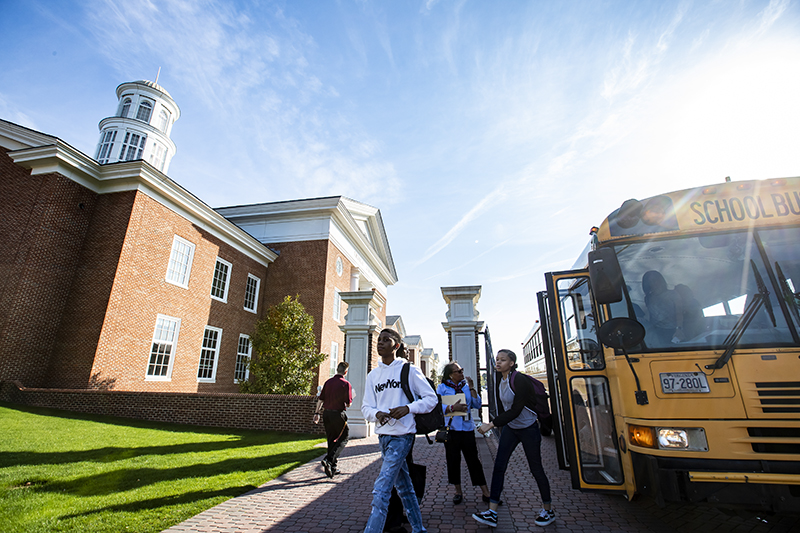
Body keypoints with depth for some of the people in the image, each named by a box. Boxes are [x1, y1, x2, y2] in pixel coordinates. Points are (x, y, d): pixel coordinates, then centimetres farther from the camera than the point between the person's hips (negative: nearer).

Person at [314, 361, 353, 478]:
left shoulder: (328, 382, 6)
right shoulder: (346, 384, -10)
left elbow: (320, 399, 5)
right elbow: (348, 403, -10)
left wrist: (317, 413, 11)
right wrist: (350, 400, 11)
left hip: (326, 413, 6)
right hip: (338, 414, -6)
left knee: (331, 440, 16)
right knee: (344, 438, 10)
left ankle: (333, 468, 21)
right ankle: (329, 460, -6)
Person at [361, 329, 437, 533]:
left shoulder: (409, 370, -8)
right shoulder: (373, 375, 6)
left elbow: (431, 398, -5)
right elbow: (366, 407, 6)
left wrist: (408, 408, -19)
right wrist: (377, 414, -17)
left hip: (402, 435, -6)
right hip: (383, 434, 6)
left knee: (381, 489, -11)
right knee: (403, 487, 19)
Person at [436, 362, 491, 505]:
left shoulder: (466, 386, 8)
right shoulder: (442, 387, 0)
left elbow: (477, 405, 2)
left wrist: (471, 387, -6)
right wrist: (452, 408, -22)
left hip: (467, 428, 2)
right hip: (451, 428, -1)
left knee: (473, 459, 5)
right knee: (453, 460, 6)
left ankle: (486, 493, 15)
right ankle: (458, 492, 24)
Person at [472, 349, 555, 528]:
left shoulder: (520, 381, -24)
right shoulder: (499, 381, -1)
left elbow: (515, 411, -28)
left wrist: (491, 425, -29)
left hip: (528, 429, -6)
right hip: (510, 428, 7)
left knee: (536, 469, 8)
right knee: (499, 466, 0)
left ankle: (548, 510, 31)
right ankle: (492, 513, 5)